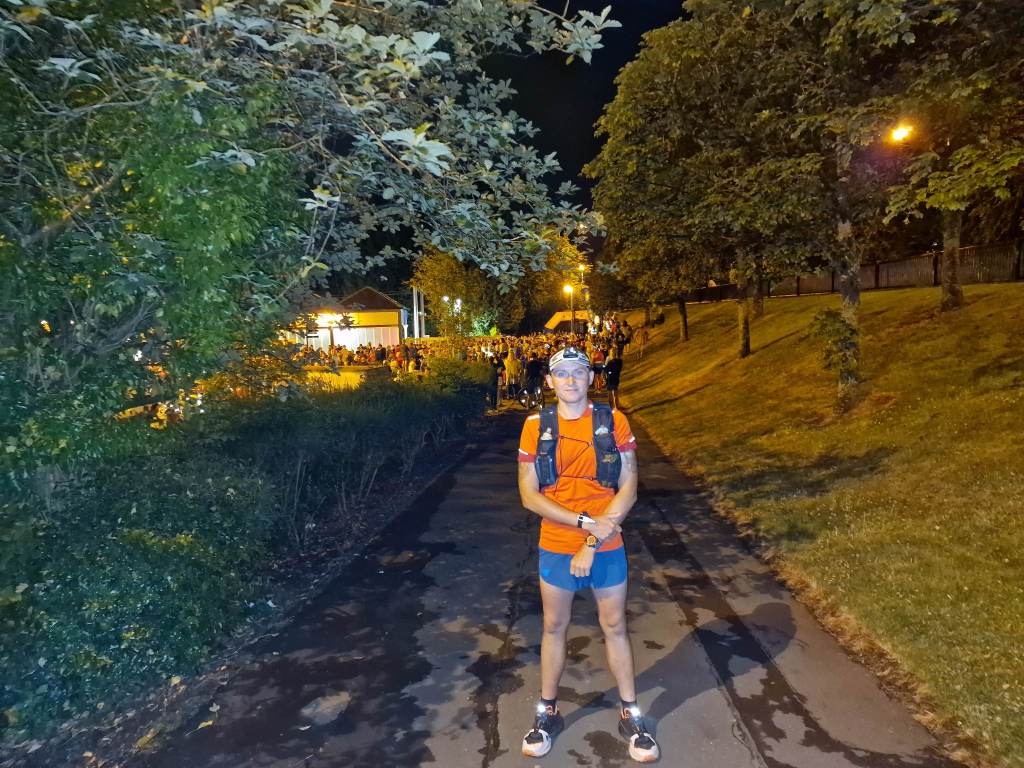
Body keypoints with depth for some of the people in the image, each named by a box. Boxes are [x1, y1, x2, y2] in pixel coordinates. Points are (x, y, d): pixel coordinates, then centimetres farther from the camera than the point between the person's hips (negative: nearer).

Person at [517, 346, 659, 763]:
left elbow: (628, 487, -8)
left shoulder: (613, 421, -7)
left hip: (608, 547, 0)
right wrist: (587, 522, -18)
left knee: (614, 626, 14)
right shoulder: (536, 426, -7)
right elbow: (529, 495, -8)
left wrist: (592, 544, -13)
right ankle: (547, 713, 33)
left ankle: (630, 715, 31)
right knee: (554, 627, 15)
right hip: (556, 547, 1)